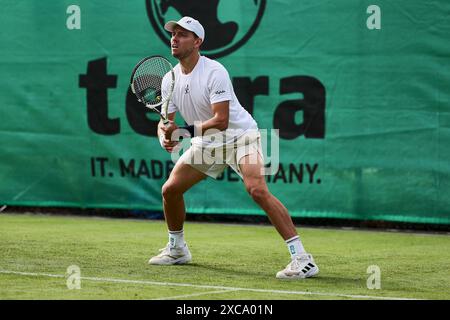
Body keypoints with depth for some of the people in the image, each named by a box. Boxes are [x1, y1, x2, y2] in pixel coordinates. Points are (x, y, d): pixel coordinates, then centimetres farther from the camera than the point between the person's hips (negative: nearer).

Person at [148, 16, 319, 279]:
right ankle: (177, 249, 30)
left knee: (258, 190, -28)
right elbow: (166, 121, 2)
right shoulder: (170, 79, 0)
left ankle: (302, 259, -32)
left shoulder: (214, 72, -23)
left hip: (240, 136, -8)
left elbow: (221, 120, -29)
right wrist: (165, 137, -22)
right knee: (170, 189, 4)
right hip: (207, 144, 8)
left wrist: (184, 131, -39)